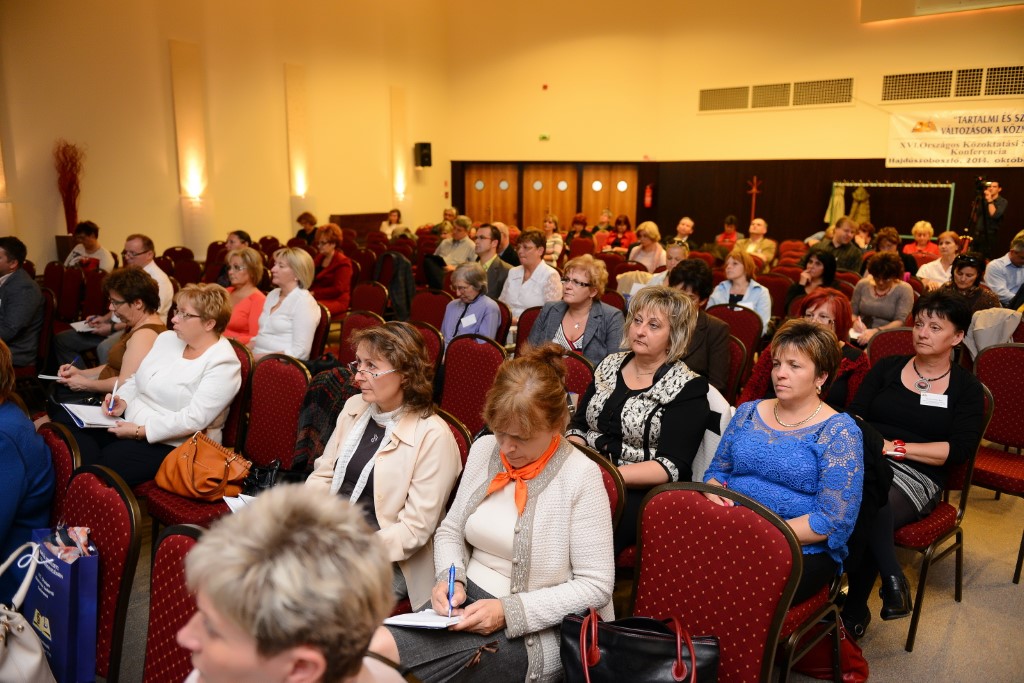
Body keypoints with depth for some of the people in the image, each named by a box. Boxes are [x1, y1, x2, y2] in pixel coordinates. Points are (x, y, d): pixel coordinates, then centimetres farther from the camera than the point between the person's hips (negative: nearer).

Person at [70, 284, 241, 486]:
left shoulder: (223, 364, -15)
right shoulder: (167, 339, 10)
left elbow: (194, 419, -22)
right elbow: (136, 379, 18)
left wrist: (140, 431, -20)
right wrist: (122, 401, -3)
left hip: (172, 444, -8)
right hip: (130, 422, 8)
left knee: (108, 461, -27)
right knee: (75, 433, -13)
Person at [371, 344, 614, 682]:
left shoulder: (580, 476, -14)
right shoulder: (484, 449, 3)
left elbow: (596, 585, -12)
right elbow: (450, 530, 14)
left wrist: (509, 611, -19)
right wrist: (451, 578, -7)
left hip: (533, 629, -5)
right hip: (468, 601, 6)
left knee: (379, 652, -24)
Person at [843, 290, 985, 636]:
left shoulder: (966, 388, 9)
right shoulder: (887, 367, 16)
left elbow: (959, 450, -3)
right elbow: (855, 414, 8)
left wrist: (896, 447, -12)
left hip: (919, 476, -2)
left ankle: (854, 613, -25)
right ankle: (892, 578, -25)